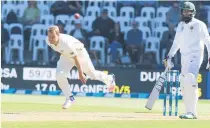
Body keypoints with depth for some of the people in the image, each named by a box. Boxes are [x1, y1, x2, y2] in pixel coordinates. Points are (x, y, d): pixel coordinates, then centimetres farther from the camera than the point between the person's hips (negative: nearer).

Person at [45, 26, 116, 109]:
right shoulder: (48, 40, -24)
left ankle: (109, 78, 46)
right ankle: (69, 98, 2)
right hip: (65, 55, 5)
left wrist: (80, 74, -24)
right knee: (59, 75, -16)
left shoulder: (65, 43, -43)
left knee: (92, 75, 14)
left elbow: (76, 58, -32)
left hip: (79, 53, -5)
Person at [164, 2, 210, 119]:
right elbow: (176, 43, 25)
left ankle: (192, 112, -25)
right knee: (184, 85, 3)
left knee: (190, 81, -23)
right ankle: (190, 112, 9)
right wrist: (169, 56, 18)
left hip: (195, 56, -7)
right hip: (184, 57, 7)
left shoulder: (199, 24, -3)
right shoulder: (181, 25, 16)